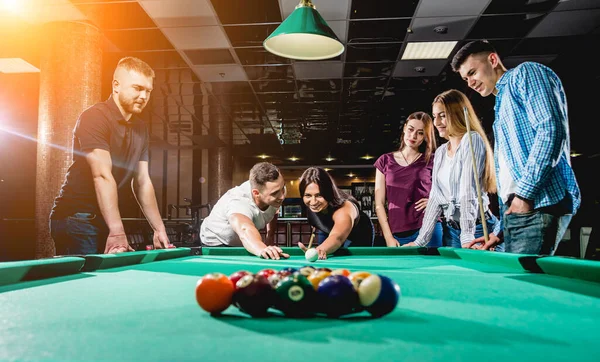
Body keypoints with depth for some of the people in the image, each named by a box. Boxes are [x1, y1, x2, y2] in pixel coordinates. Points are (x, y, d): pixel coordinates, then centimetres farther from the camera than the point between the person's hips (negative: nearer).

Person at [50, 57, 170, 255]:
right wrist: (117, 231, -32)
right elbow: (102, 176, -25)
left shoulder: (141, 128, 8)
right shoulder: (95, 118, -15)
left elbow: (143, 182, 9)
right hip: (77, 219, -7)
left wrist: (159, 228, 3)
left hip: (105, 219, 7)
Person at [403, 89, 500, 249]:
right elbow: (435, 197, 10)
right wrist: (420, 241, 6)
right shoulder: (440, 152, 12)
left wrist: (467, 237, -27)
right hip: (450, 230, 7)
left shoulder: (472, 140, -9)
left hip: (478, 229, -7)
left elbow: (469, 192, -20)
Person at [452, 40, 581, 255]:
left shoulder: (526, 73, 3)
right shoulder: (501, 108, 27)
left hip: (538, 206, -9)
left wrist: (525, 192, -17)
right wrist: (501, 231, 20)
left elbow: (551, 129, -15)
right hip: (513, 210, 9)